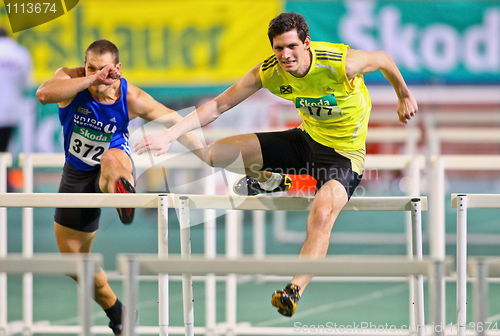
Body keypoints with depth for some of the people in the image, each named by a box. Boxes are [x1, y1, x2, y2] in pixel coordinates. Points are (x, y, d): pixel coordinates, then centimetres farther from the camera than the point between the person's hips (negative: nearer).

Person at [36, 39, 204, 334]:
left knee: (110, 160, -42)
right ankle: (114, 309, 28)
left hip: (116, 159, -3)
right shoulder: (72, 79, -20)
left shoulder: (132, 99, -20)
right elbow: (44, 94, -42)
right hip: (78, 173, 3)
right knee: (73, 255, 8)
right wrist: (91, 80, -46)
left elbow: (174, 121, -8)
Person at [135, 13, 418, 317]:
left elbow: (383, 59, -6)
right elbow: (218, 106, -11)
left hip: (344, 154, -5)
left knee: (321, 215, -35)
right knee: (219, 154, -4)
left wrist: (405, 97, 12)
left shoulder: (342, 63, -27)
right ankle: (269, 181, 27)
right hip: (307, 140, 5)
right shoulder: (268, 73, -15)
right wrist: (169, 137, -20)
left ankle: (295, 292, -32)